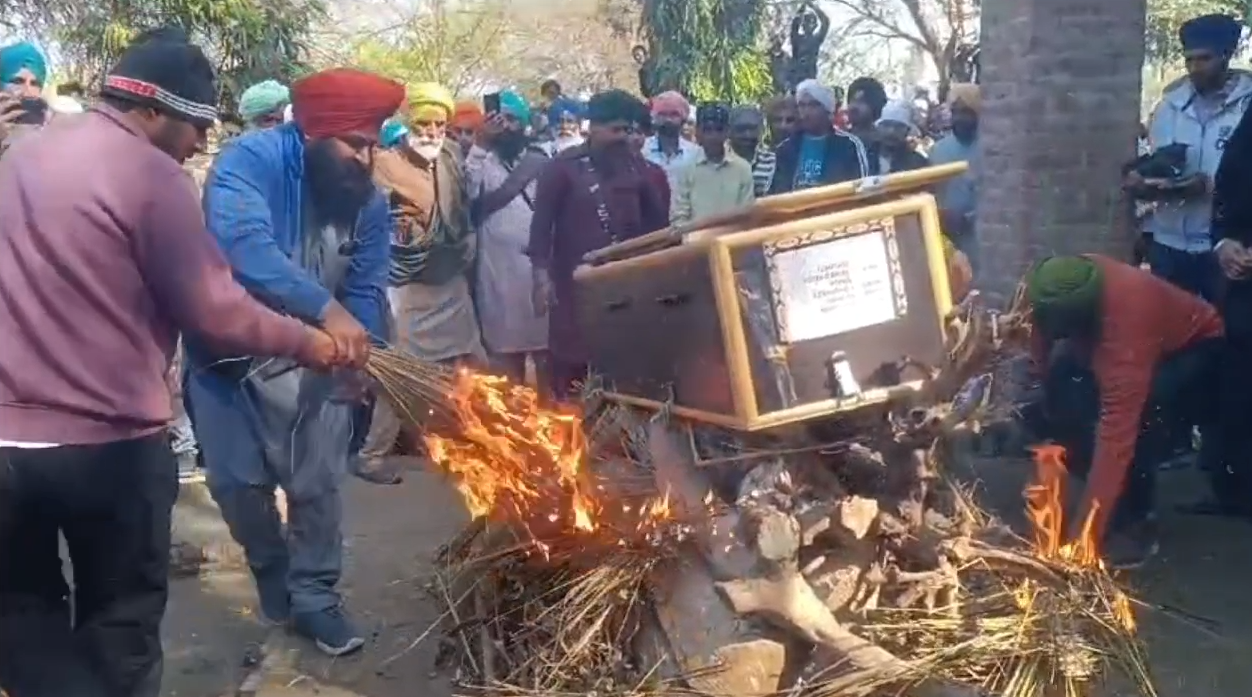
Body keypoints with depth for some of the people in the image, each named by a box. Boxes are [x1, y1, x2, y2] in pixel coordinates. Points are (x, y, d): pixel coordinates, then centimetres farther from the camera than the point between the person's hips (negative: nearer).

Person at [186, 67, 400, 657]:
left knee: (318, 484, 3)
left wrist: (359, 352, -25)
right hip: (230, 346, -2)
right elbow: (244, 245, -41)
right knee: (238, 481, 7)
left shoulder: (369, 202, -8)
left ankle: (313, 596, 21)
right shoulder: (250, 160, -24)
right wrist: (327, 310, -51)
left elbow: (366, 291, -4)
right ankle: (272, 572, 34)